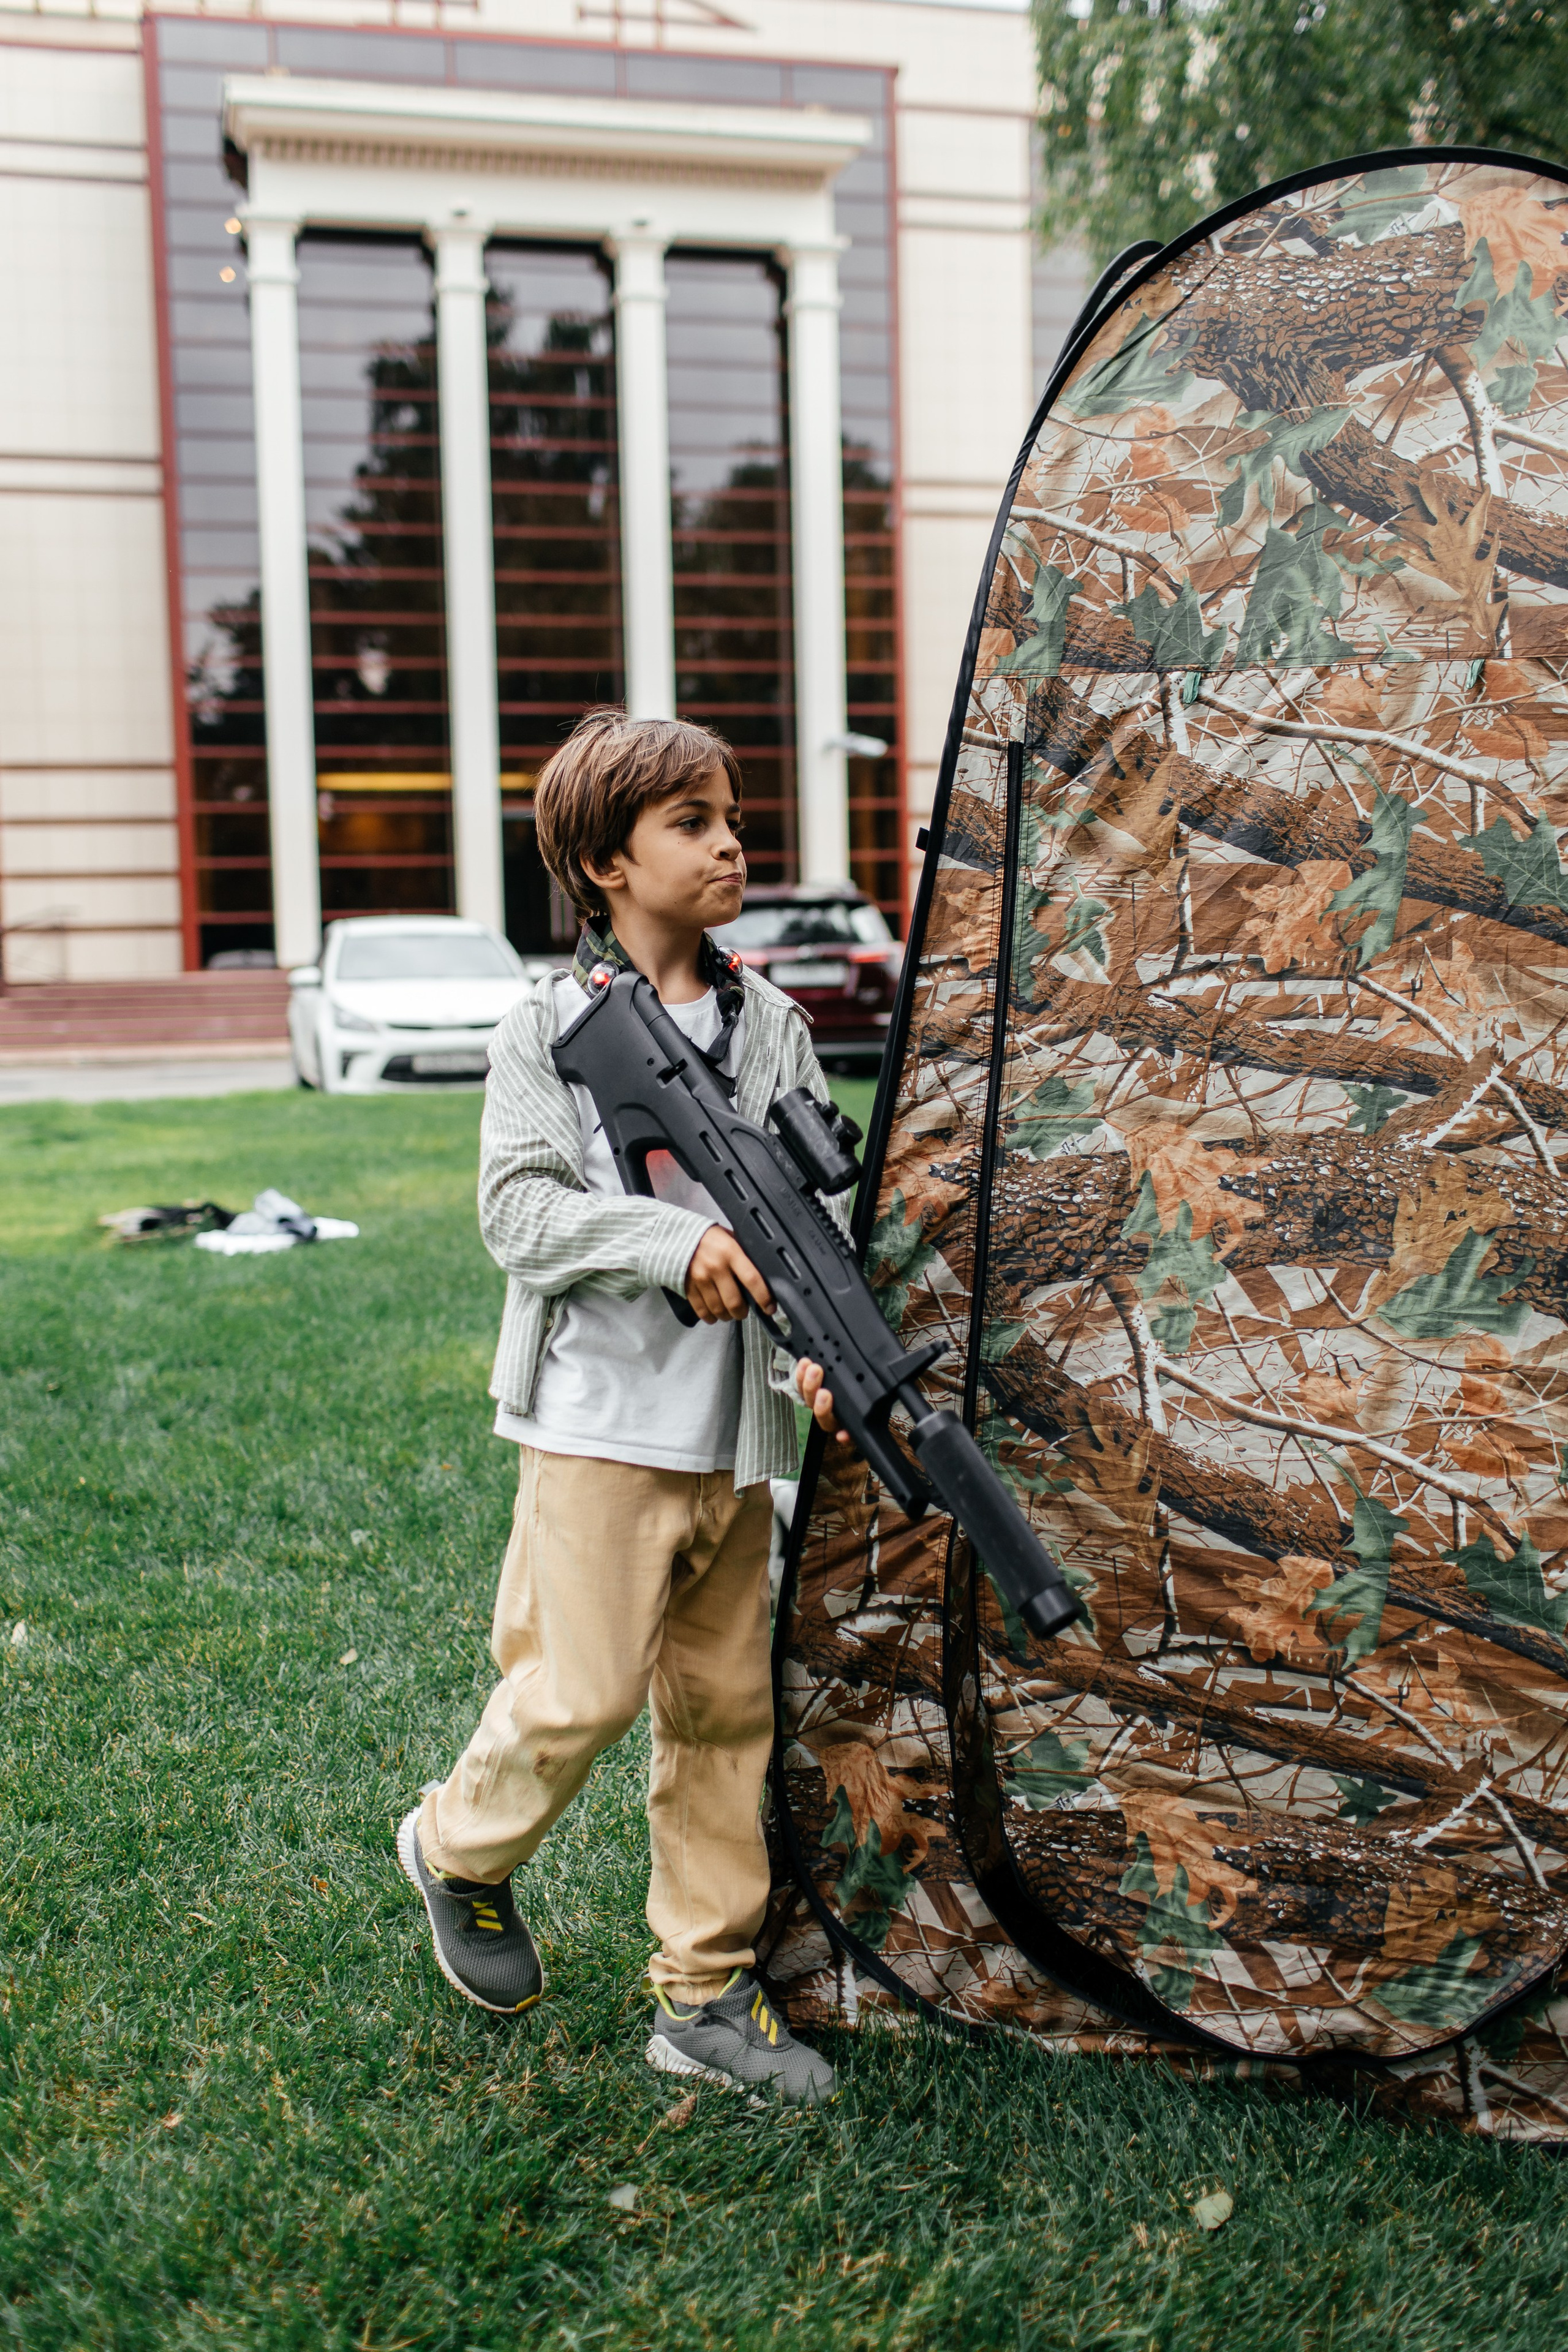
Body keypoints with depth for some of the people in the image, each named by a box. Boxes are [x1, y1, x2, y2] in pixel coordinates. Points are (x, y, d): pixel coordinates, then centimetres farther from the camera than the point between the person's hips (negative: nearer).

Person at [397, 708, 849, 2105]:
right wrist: (675, 1240, -23)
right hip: (601, 1425, -4)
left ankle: (709, 1998, 24)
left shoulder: (773, 1026, 7)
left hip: (737, 1440, 5)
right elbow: (520, 1209, -10)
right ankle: (458, 1848, 29)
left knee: (723, 1712, 10)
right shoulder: (550, 1030, -3)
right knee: (578, 1693, -4)